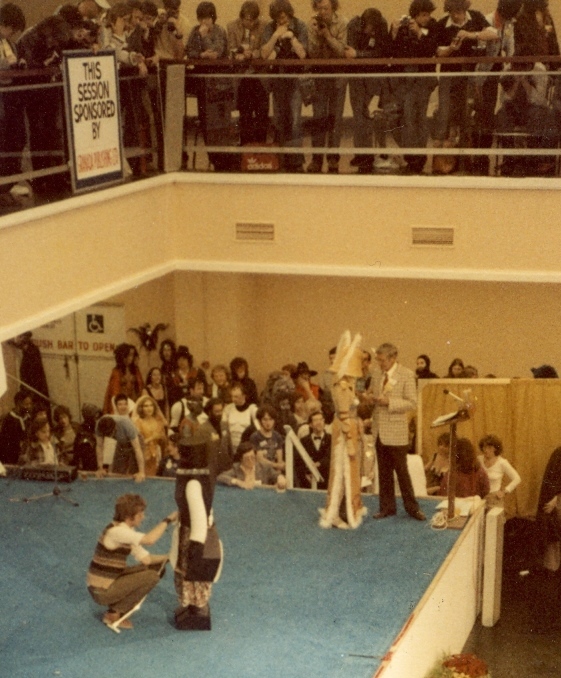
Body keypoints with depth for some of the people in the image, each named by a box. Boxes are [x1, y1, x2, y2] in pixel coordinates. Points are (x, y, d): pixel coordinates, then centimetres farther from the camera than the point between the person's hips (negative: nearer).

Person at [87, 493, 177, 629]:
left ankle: (117, 607, 10)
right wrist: (168, 520, -22)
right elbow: (149, 539, -33)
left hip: (110, 581, 9)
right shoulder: (116, 531, -22)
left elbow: (146, 558, 8)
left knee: (157, 567, 9)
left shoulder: (126, 532, 8)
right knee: (151, 576, -16)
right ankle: (113, 614, -5)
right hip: (102, 590, -9)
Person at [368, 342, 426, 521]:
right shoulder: (377, 376, 10)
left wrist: (389, 402, -20)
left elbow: (412, 403, -11)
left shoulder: (407, 375, -7)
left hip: (396, 432, -5)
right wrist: (371, 399, -4)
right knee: (384, 471, 10)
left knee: (401, 471, -1)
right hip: (379, 431, 5)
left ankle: (412, 507, 11)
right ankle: (387, 507, 18)